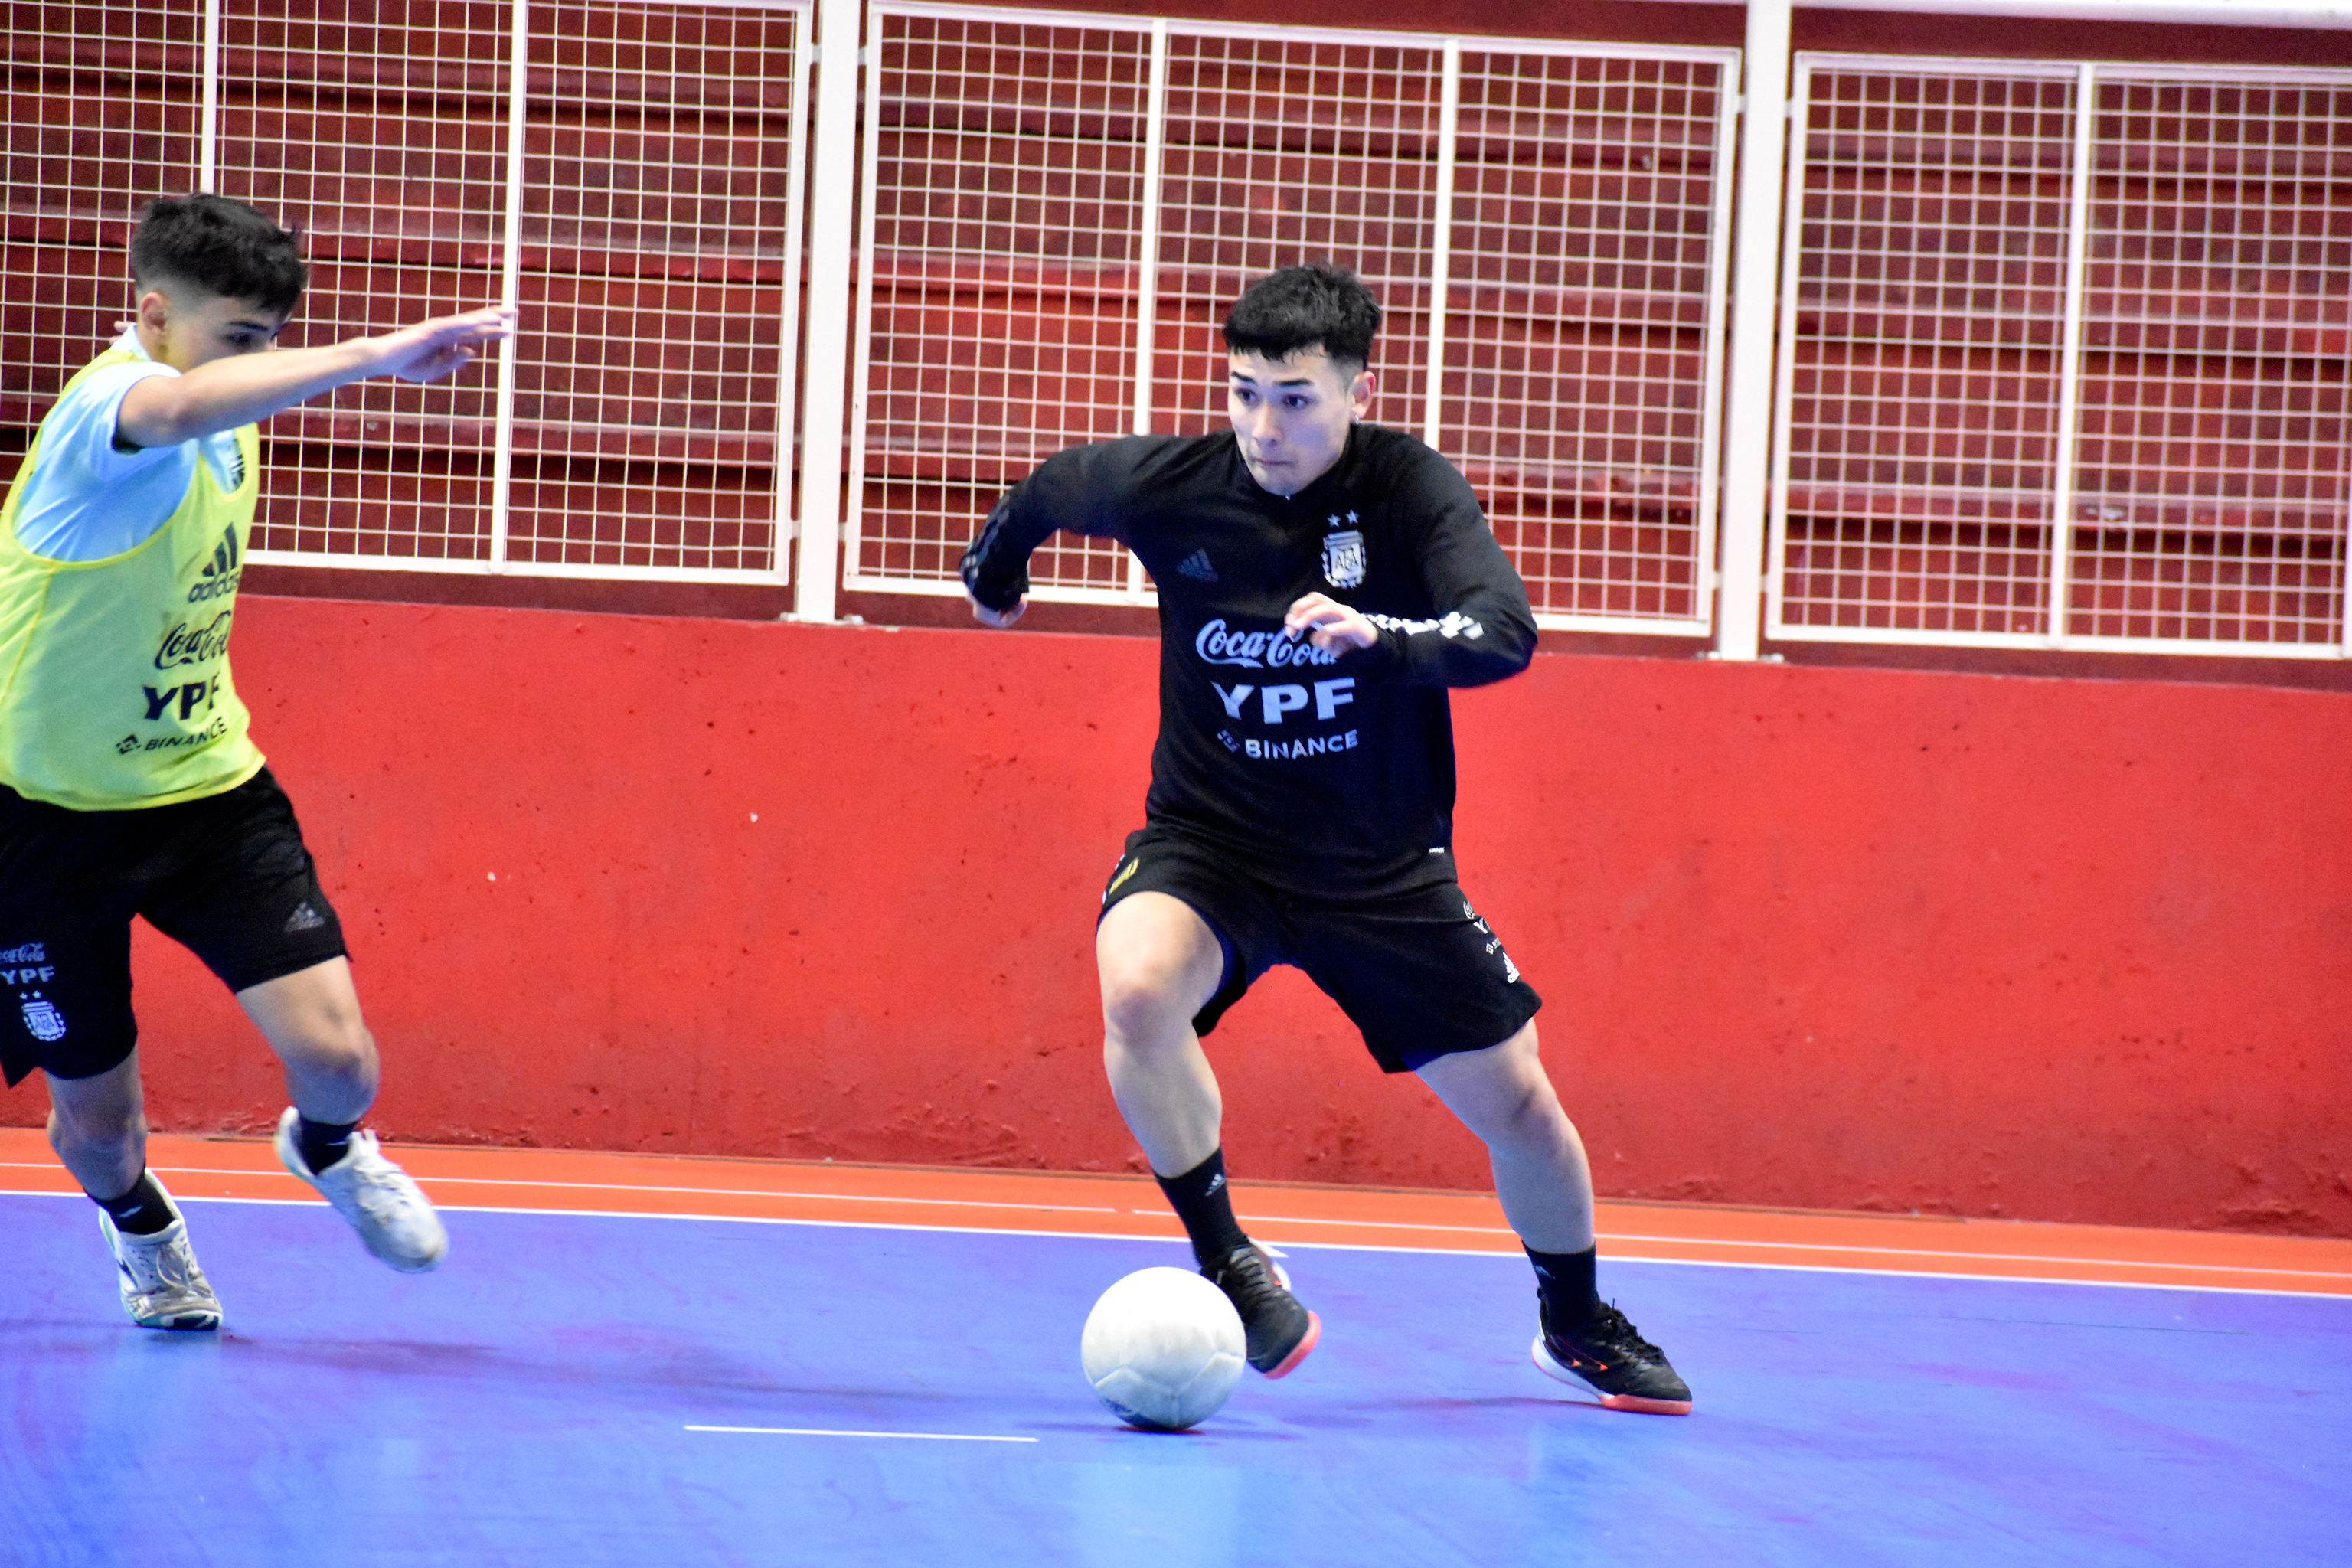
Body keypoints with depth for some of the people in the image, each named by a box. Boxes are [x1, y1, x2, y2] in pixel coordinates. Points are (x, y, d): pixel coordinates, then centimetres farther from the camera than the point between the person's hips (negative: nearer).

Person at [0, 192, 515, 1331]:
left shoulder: (229, 432, 2)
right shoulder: (104, 405, -25)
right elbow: (186, 404, -50)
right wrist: (377, 355, -59)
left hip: (209, 787, 6)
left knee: (335, 1055, -12)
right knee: (96, 1115, 8)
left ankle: (327, 1146, 26)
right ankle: (138, 1220, 45)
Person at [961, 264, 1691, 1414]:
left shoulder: (1407, 488, -18)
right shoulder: (1166, 485, -14)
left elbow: (1506, 633, -32)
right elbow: (1049, 488, 9)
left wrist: (1377, 635, -50)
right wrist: (994, 572, 28)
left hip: (1383, 866, 1)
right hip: (1208, 843, 0)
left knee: (1517, 1105, 5)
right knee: (1137, 989, -33)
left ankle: (1577, 1327, 35)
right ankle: (1226, 1263, -16)